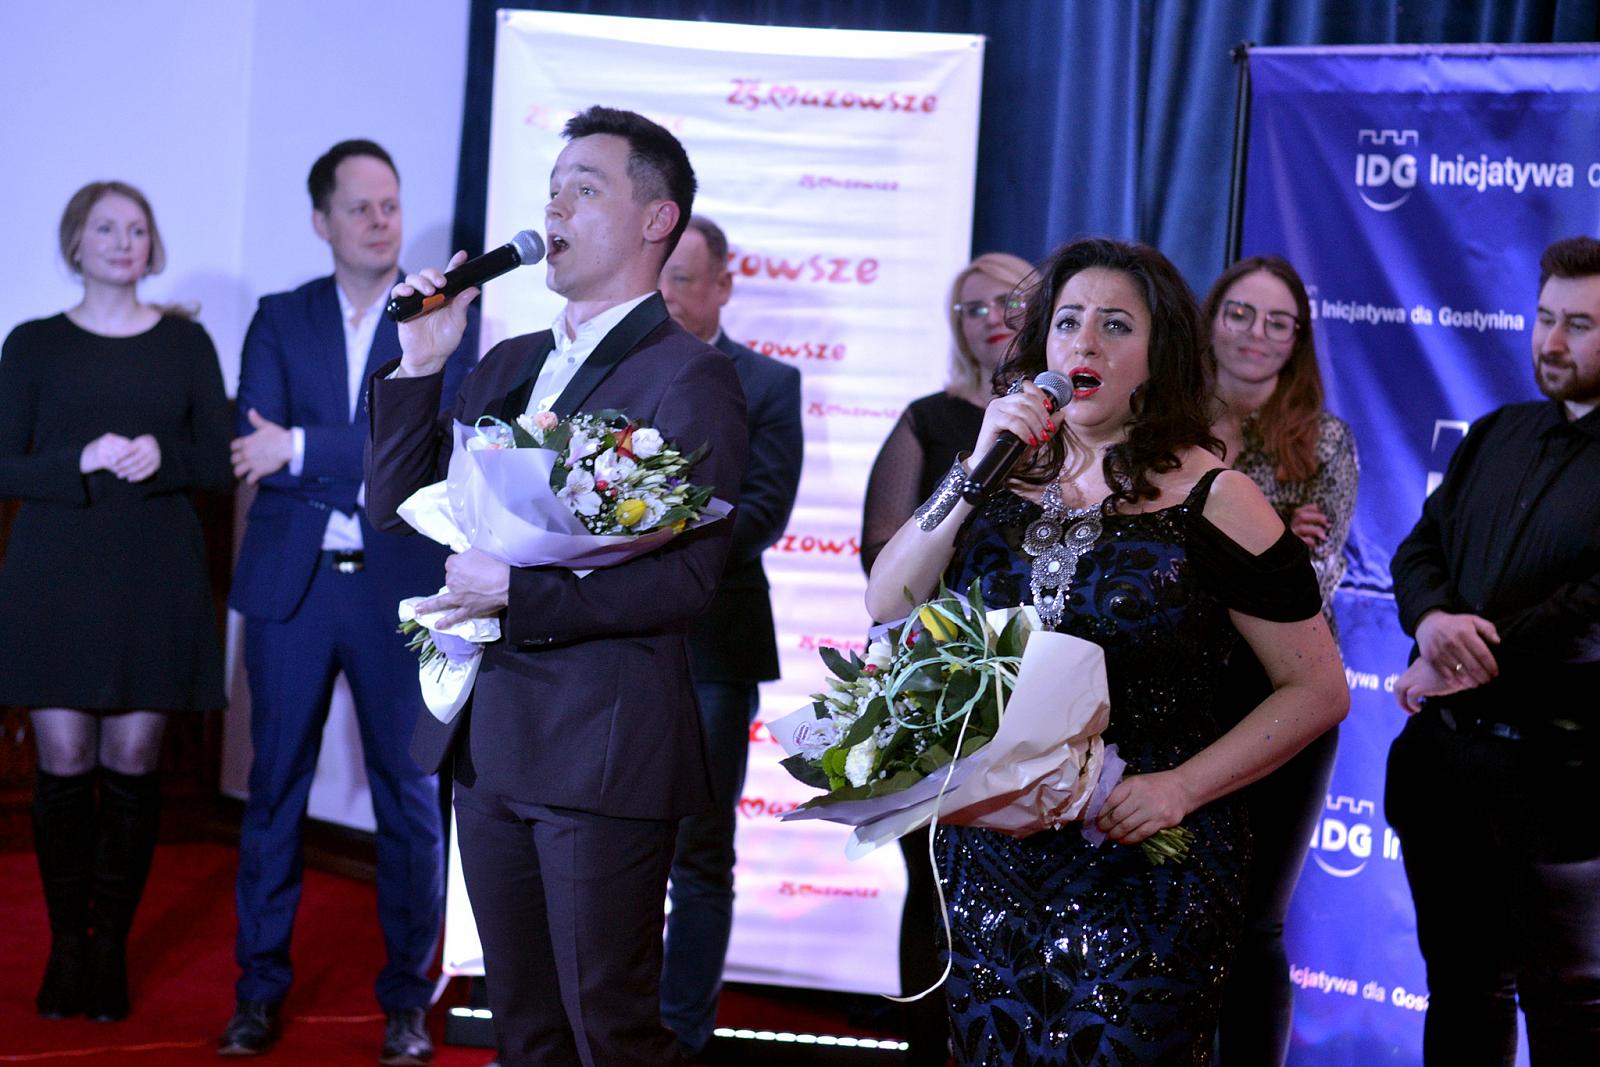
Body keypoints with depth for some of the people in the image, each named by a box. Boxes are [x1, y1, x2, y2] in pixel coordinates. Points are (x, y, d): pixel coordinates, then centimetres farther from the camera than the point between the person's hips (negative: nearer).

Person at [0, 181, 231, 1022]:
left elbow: (221, 464, 7)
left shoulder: (185, 344, 10)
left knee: (133, 763, -2)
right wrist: (81, 462, -16)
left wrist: (162, 457, -13)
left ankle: (112, 947, 6)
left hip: (154, 580, 1)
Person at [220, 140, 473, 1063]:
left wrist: (305, 450, -17)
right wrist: (367, 467, -17)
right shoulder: (281, 320, 9)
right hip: (291, 583, 2)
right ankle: (262, 991, 15)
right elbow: (254, 448, -5)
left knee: (411, 794, 2)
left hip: (400, 585, -2)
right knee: (276, 786, 6)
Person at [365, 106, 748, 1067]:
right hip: (488, 736, 8)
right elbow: (400, 506, 12)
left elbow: (687, 579, -18)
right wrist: (420, 365, 2)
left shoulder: (689, 375, -10)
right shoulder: (508, 365, 14)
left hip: (601, 745, -8)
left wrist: (514, 589, -20)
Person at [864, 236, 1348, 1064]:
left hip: (1144, 869, -4)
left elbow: (1316, 690, -5)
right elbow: (886, 607, -2)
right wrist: (976, 470, -10)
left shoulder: (1211, 501, -6)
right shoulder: (1009, 478, 8)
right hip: (992, 858, 4)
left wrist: (1180, 787, -16)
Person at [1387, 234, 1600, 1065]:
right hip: (1446, 748, 6)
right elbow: (1419, 547, 11)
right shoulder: (1496, 435, 14)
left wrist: (1479, 662, -18)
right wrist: (1432, 619, -12)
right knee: (1462, 988, 17)